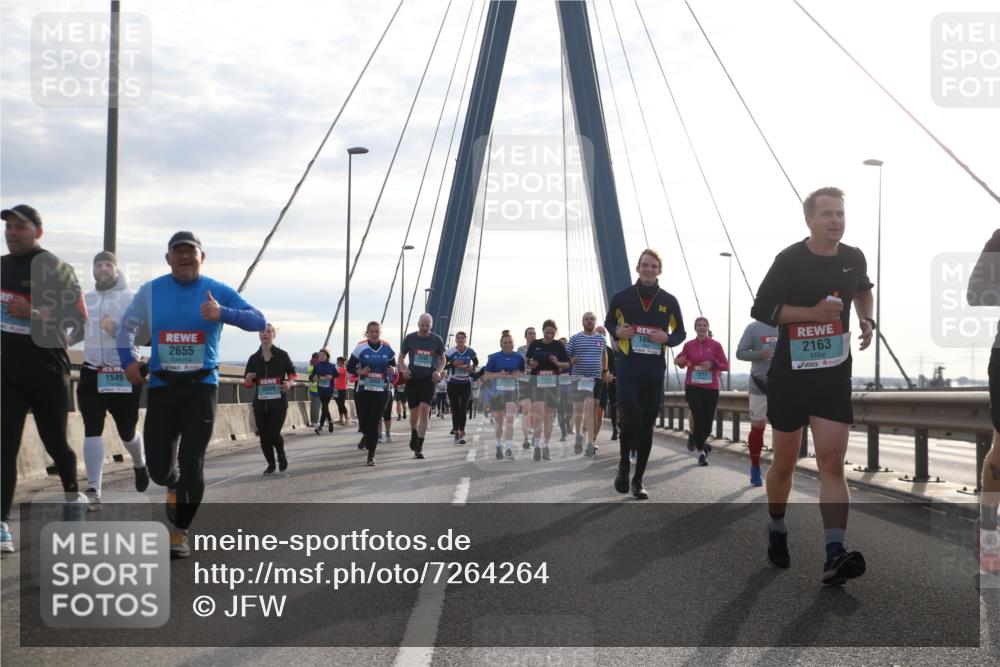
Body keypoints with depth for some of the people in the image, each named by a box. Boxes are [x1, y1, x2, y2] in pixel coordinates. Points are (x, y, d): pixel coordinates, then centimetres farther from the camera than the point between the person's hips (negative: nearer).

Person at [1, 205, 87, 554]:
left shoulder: (54, 268, -7)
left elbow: (79, 317, -14)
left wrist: (33, 312, -24)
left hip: (47, 371, -4)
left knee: (55, 442, 10)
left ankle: (72, 495, 38)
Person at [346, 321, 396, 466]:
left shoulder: (387, 349, 3)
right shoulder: (361, 348, -2)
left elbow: (393, 365, 17)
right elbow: (350, 367, 4)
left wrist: (392, 370, -6)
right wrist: (360, 371, -15)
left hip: (381, 391, 0)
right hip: (363, 390, 0)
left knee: (374, 423, -6)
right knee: (363, 421, 3)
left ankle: (371, 455, 2)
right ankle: (367, 436, 41)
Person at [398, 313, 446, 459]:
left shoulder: (437, 340, 1)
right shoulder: (410, 338, 1)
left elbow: (442, 358, 13)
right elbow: (401, 357, 11)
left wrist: (439, 371, -6)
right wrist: (404, 369, -10)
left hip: (428, 380, -1)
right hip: (412, 379, 1)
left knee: (424, 409, -16)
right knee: (414, 413, 7)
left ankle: (419, 447, -13)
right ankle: (414, 435, 40)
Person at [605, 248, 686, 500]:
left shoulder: (669, 301, 4)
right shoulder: (622, 297, 0)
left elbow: (680, 333, 13)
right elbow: (609, 322, 16)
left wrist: (667, 338, -9)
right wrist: (617, 331, -6)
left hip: (654, 372, 2)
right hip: (628, 369, -2)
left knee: (646, 425, 6)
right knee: (630, 420, -14)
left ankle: (638, 479, 16)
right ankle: (624, 465, 14)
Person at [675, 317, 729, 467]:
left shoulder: (716, 345, 0)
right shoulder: (688, 345, 3)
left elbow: (726, 365, 2)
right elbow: (682, 362, 14)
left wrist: (713, 364, -16)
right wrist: (679, 361, -9)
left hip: (711, 388, 1)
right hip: (693, 387, -1)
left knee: (708, 422, 4)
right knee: (698, 419, -10)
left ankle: (699, 440, 36)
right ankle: (701, 452, 3)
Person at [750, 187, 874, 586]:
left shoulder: (854, 258, 5)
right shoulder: (790, 260, -10)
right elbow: (761, 308, -12)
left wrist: (866, 319, 7)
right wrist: (813, 312, -21)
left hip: (834, 376, 3)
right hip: (790, 374, -3)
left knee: (832, 463, -10)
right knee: (784, 463, 9)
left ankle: (835, 556, -18)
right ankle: (776, 529, 36)